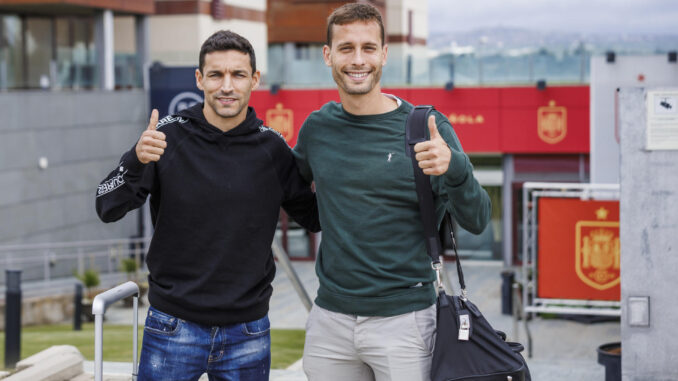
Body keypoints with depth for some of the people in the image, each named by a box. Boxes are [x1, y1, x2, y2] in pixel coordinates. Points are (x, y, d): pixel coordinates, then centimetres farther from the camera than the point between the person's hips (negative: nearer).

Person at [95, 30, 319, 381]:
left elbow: (314, 219, 11)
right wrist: (137, 160, -26)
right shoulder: (169, 136, -6)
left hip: (247, 334, 2)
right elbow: (108, 209, -9)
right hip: (173, 327, -2)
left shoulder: (271, 148, 0)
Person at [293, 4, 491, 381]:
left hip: (404, 320, -3)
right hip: (330, 318, 4)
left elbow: (476, 221, -12)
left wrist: (455, 169, -29)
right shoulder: (317, 127, 6)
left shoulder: (427, 128, -6)